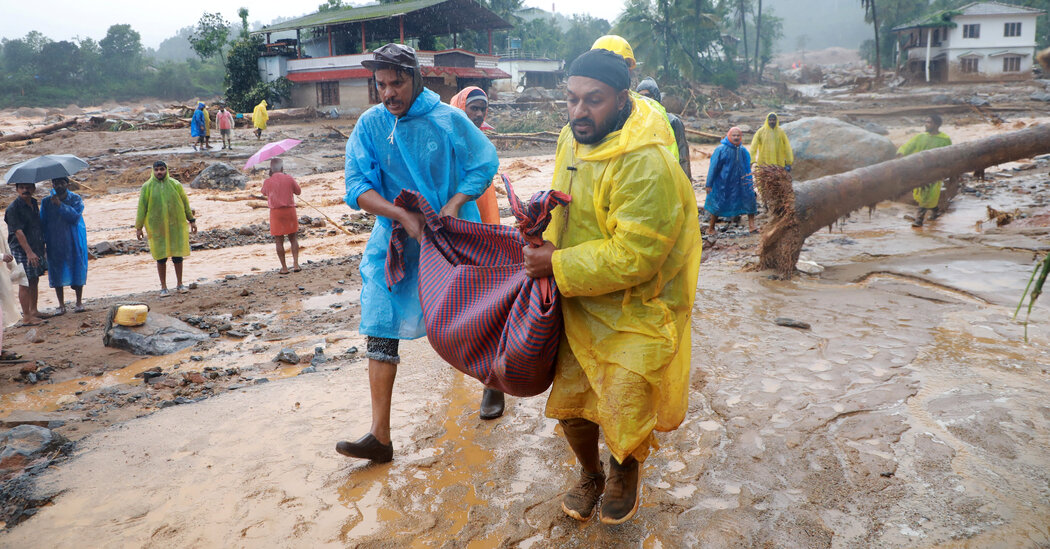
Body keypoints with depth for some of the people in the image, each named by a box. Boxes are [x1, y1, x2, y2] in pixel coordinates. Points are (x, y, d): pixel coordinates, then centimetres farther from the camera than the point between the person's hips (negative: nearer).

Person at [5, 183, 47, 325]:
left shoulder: (34, 204, 10)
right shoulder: (13, 208, -15)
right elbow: (18, 232, -20)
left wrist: (41, 249, 22)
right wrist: (29, 252, -26)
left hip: (36, 250, 7)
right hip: (21, 250, -7)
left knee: (35, 281, 15)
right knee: (25, 283, -3)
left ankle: (33, 310, 28)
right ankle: (26, 317, 4)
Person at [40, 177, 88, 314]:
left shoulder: (76, 199, -1)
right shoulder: (47, 202, 4)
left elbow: (75, 216, -16)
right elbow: (42, 222, 7)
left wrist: (60, 205, -21)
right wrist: (43, 241, -1)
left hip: (74, 242, -2)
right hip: (54, 244, 2)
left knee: (77, 270, 2)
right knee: (57, 273, 4)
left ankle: (79, 302, 16)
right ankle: (61, 305, 15)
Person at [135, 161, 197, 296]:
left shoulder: (175, 185, 3)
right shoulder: (147, 187, 0)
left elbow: (185, 203, 10)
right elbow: (141, 207, 2)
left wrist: (191, 220, 9)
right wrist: (138, 227, 1)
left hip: (176, 226, 1)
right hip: (157, 228, -1)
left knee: (177, 255, 5)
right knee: (161, 257, 3)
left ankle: (179, 284, 18)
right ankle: (163, 287, 12)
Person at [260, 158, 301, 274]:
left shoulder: (267, 182, -4)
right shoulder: (289, 178, -4)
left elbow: (264, 193, 16)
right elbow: (298, 191, 8)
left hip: (275, 212, -1)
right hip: (290, 210, 1)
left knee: (279, 241, 6)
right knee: (293, 238, 12)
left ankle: (284, 268, 7)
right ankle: (296, 264, 7)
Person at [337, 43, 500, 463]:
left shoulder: (448, 119, -8)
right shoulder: (369, 125, -3)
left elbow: (485, 165, -3)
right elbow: (358, 186, -8)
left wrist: (454, 204, -17)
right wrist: (404, 216, -21)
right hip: (394, 240, 2)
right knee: (381, 329, -5)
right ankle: (380, 436, 0)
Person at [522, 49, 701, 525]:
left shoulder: (647, 164, -27)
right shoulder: (572, 138, 0)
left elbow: (632, 256, -28)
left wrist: (558, 266, -23)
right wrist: (549, 241, -2)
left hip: (636, 311, -7)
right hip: (579, 305, 7)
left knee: (623, 409, 0)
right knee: (569, 399, 12)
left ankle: (625, 472, 36)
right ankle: (590, 474, 41)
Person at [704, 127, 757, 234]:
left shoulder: (743, 151, 2)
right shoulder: (721, 150, -11)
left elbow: (747, 169, 13)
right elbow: (713, 168, -7)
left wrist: (750, 184, 13)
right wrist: (709, 184, -6)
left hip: (740, 184, 4)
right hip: (723, 184, -4)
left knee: (750, 199, -5)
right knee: (717, 207, 4)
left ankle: (751, 226, 2)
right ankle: (711, 228, 21)